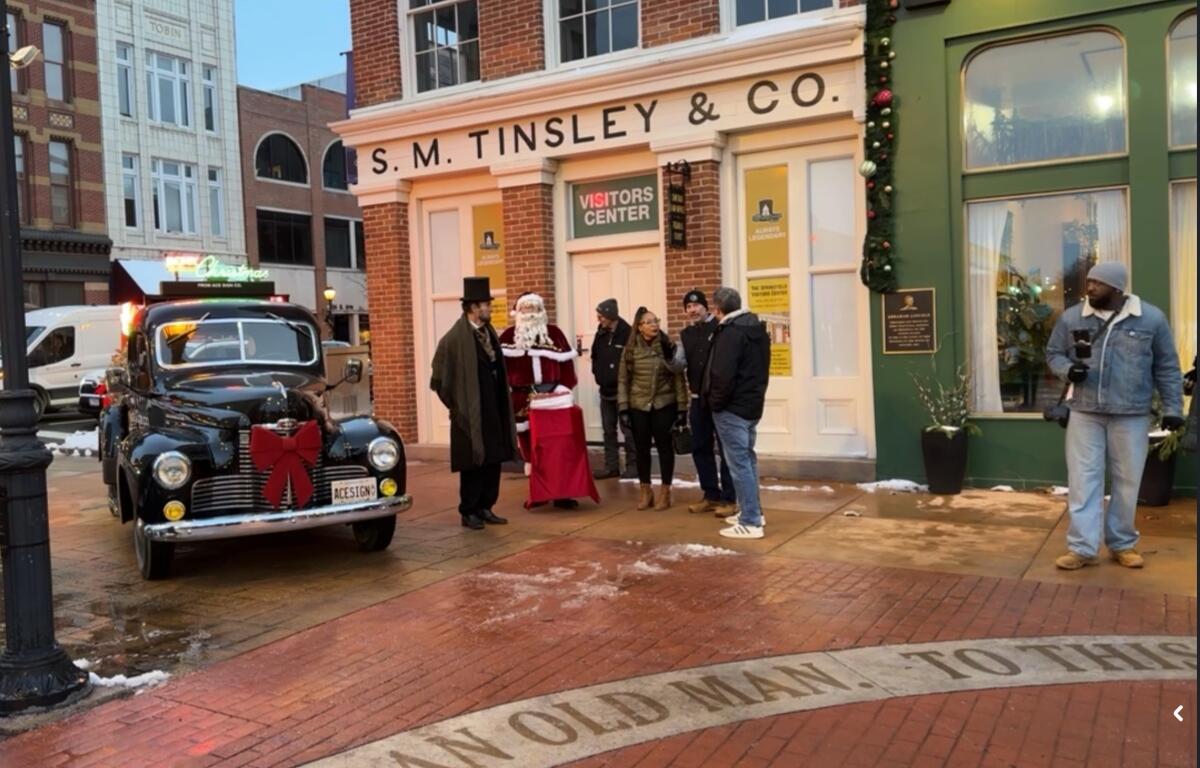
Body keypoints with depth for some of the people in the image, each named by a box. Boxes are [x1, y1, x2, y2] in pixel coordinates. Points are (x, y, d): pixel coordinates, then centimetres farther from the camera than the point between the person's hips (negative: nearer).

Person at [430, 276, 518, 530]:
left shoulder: (489, 332, 7)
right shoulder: (454, 338, -14)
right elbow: (440, 379, -10)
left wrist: (502, 404, 11)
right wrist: (457, 406, -4)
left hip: (494, 413, 7)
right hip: (471, 414, -7)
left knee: (493, 462, 11)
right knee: (473, 465, 4)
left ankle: (485, 508, 24)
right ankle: (468, 512, 17)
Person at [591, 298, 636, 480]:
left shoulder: (628, 334, -16)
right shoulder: (601, 334, 6)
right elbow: (595, 357, 16)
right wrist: (598, 374, 4)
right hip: (605, 390, 7)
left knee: (628, 430, 0)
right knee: (608, 430, 12)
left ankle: (633, 466, 9)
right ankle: (611, 466, 20)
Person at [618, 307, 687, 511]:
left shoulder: (667, 347, -2)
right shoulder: (631, 349, 0)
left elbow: (678, 378, -1)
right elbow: (623, 380, 1)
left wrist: (682, 407, -5)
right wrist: (623, 409, -5)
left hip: (664, 405, -1)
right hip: (638, 406, 1)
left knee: (664, 447, 5)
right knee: (642, 448, 8)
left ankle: (665, 491, 17)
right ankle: (645, 490, 22)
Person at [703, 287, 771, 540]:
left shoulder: (730, 332, -17)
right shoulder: (757, 329, 12)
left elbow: (723, 374, -24)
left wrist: (715, 402, -12)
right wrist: (755, 394, 18)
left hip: (732, 407, -10)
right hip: (752, 404, 10)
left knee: (738, 463, -6)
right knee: (747, 459, 18)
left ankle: (750, 522, -5)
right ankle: (752, 512, 27)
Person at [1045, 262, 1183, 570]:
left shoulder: (1151, 318, -2)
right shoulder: (1071, 318, 0)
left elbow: (1167, 367, 4)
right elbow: (1053, 354, 10)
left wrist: (1172, 408, 1)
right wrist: (1068, 369, -12)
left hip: (1132, 415, -1)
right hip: (1085, 413, 1)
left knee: (1127, 481, 9)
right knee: (1083, 479, -1)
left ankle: (1122, 544, 23)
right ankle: (1082, 547, 4)